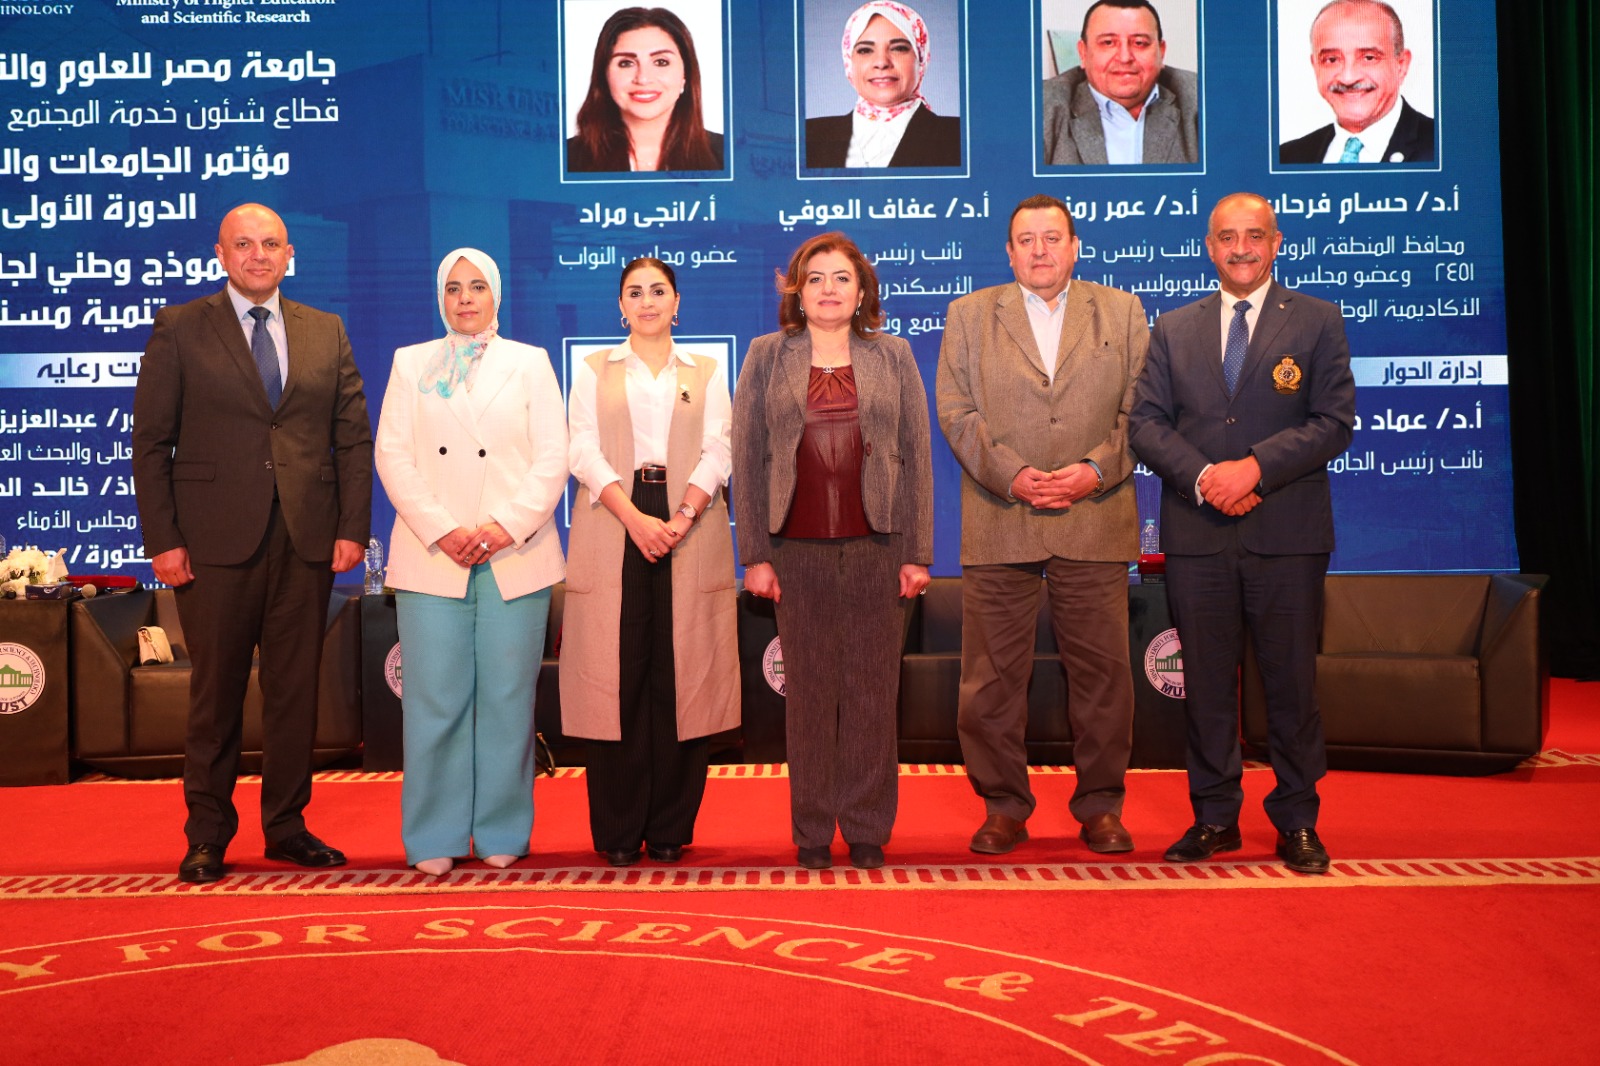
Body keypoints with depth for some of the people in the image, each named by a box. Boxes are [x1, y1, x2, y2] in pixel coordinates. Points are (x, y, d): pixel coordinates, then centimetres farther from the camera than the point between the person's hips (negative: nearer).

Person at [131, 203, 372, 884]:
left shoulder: (327, 333, 12)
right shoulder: (179, 330, 5)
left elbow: (355, 437, 10)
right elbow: (151, 443, 1)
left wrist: (353, 528, 1)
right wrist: (162, 539, -6)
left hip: (307, 542, 3)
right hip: (216, 541, -2)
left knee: (295, 687, 8)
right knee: (216, 689, 4)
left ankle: (286, 826, 20)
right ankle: (208, 836, 17)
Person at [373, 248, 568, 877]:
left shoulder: (531, 363, 13)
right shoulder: (410, 364, 15)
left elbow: (552, 459, 3)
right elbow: (393, 455, 5)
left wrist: (507, 526, -10)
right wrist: (443, 531, -8)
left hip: (515, 558, 0)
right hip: (432, 558, 0)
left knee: (507, 697, 1)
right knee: (434, 700, -2)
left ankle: (501, 835, 12)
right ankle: (435, 839, 9)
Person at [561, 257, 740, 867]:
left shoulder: (706, 373, 14)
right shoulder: (595, 371, 13)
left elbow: (717, 454, 4)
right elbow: (585, 453, 2)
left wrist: (680, 519, -12)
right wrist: (636, 519, -13)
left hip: (690, 534, 1)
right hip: (612, 533, 0)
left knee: (681, 675, -1)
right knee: (616, 674, -2)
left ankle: (670, 827, 8)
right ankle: (618, 832, 6)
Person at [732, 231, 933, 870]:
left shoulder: (893, 356, 10)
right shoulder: (767, 357, 9)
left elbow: (916, 455, 6)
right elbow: (748, 456, 5)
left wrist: (916, 552, 0)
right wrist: (754, 554, -2)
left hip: (877, 548, 1)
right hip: (798, 551, 0)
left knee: (872, 690, 4)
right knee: (808, 691, 4)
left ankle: (867, 830, 16)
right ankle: (812, 833, 15)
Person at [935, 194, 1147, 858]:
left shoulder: (1122, 312, 12)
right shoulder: (969, 315, 10)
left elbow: (1139, 407, 6)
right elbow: (956, 411, 2)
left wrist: (1097, 469, -9)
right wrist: (1010, 474, -11)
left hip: (1095, 523, 1)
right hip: (999, 526, 0)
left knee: (1102, 670, 4)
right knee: (994, 675, 3)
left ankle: (1100, 806, 19)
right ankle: (1004, 808, 17)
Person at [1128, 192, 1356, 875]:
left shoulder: (1317, 322, 6)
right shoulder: (1173, 329, 13)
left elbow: (1334, 422, -2)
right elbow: (1147, 422, 5)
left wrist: (1256, 466, -16)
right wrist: (1203, 475, -12)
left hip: (1288, 535, -2)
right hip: (1197, 535, 2)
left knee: (1291, 680, 4)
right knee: (1206, 682, 7)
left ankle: (1296, 822, 18)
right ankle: (1214, 818, 19)